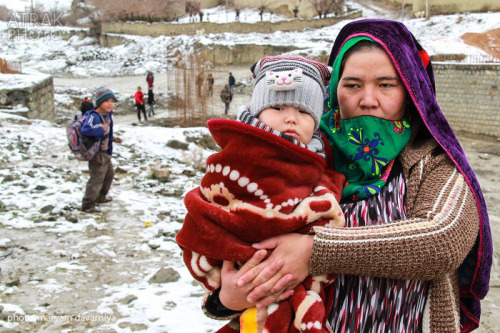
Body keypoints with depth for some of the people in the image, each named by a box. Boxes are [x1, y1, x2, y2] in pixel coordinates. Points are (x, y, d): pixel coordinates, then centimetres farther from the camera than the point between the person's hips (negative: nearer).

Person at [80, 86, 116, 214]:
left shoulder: (107, 114, 3)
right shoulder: (94, 116, -25)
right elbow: (86, 130, -41)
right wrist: (101, 129, -33)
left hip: (106, 152, 10)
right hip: (97, 154, -10)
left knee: (109, 174, 26)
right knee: (97, 179, -6)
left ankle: (100, 197, 45)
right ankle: (87, 205, 4)